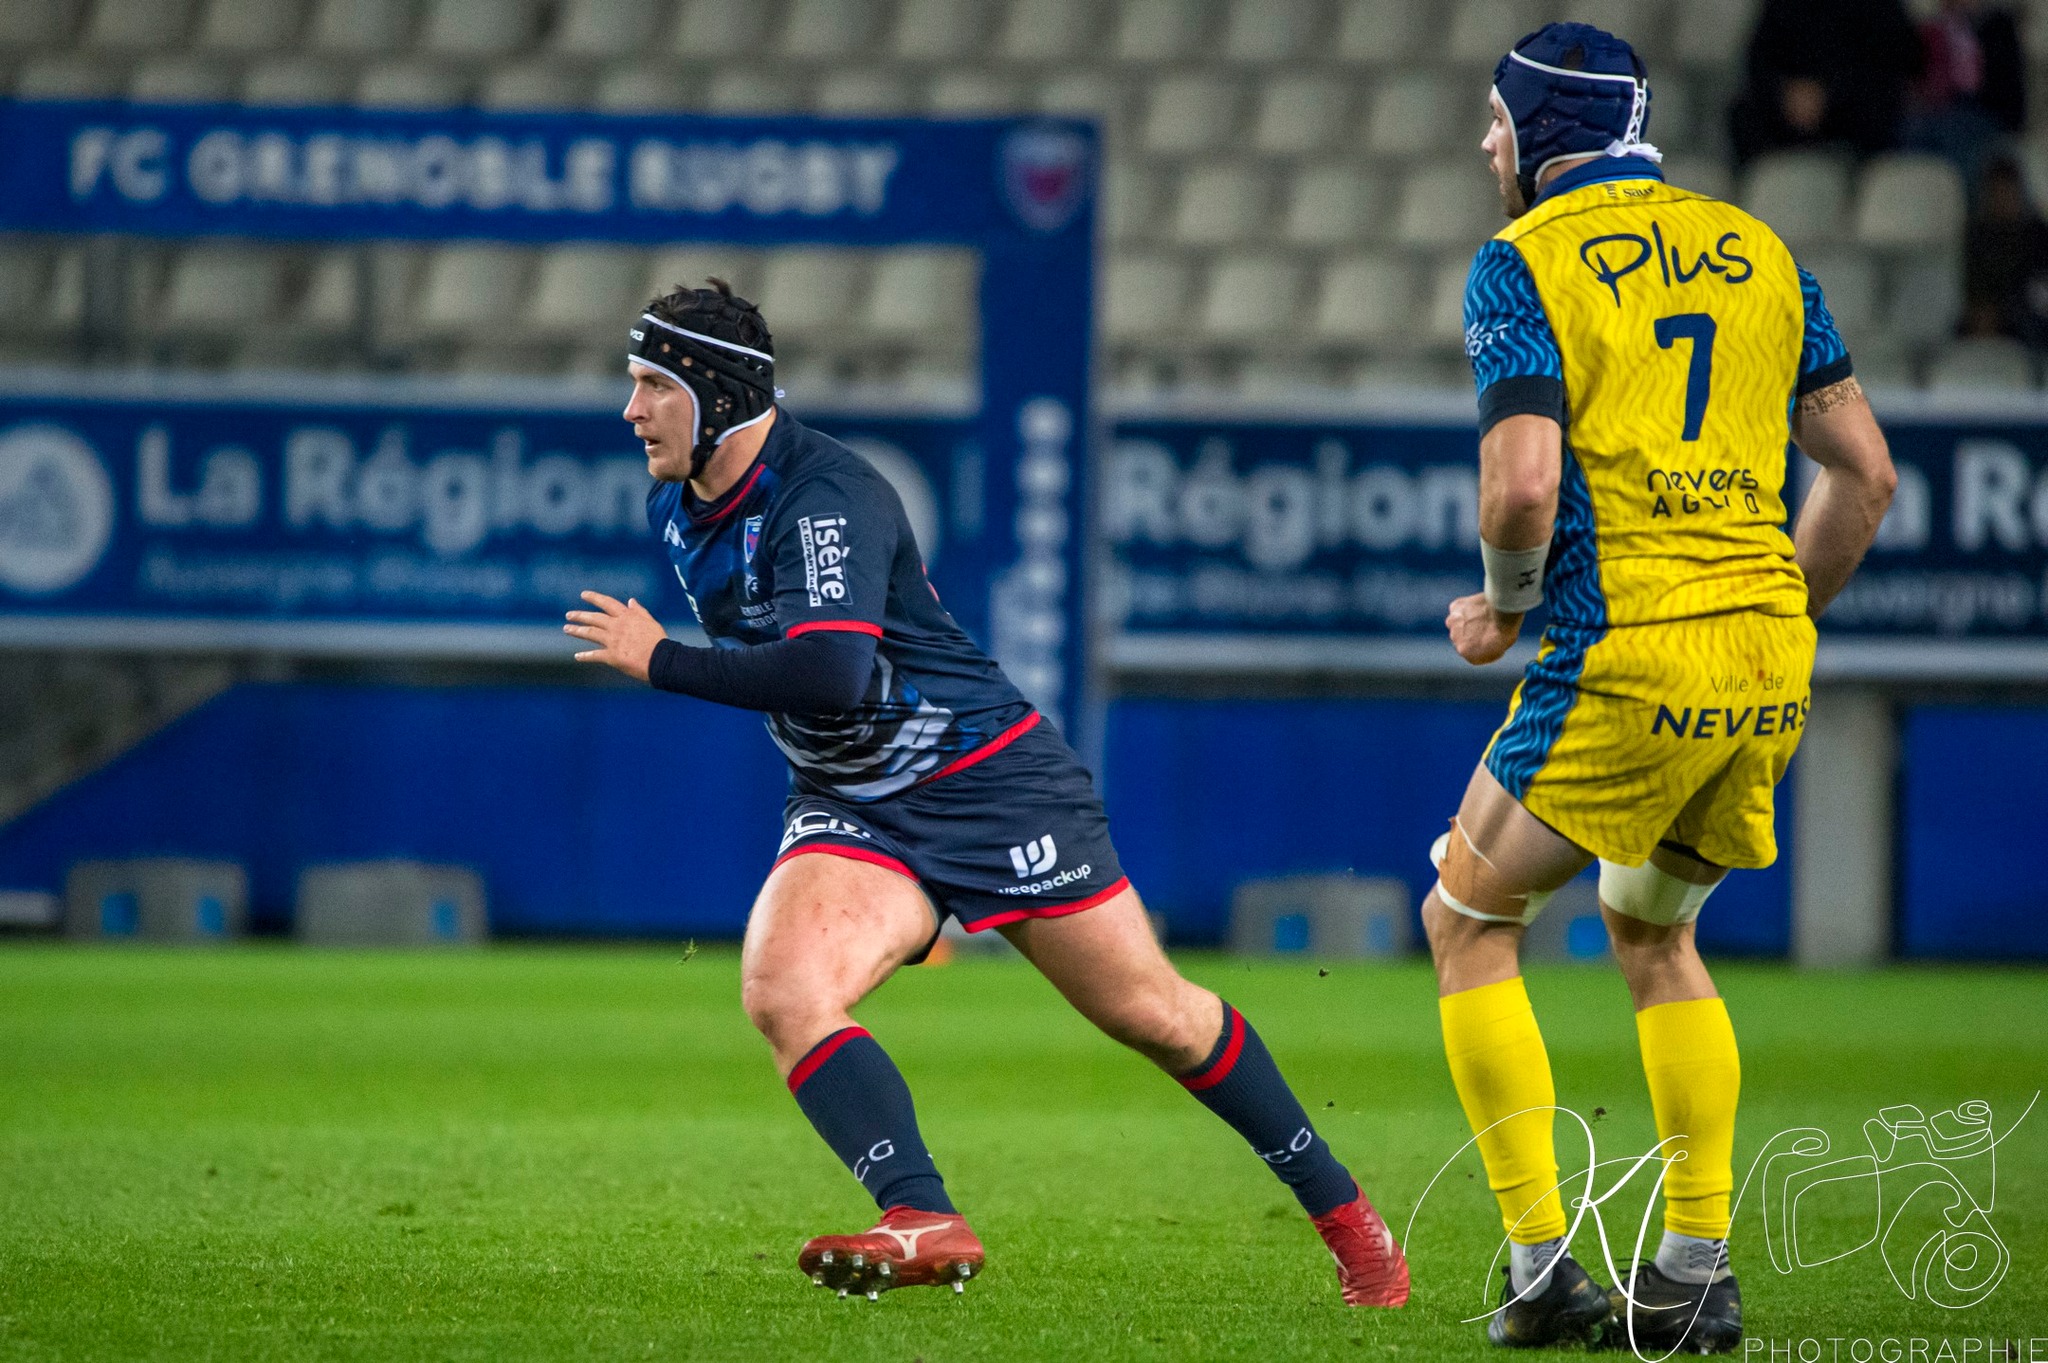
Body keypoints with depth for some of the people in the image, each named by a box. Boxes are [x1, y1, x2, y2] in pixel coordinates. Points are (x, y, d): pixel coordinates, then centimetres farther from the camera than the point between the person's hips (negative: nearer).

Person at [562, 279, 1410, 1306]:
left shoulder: (826, 497, -24)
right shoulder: (678, 508, 2)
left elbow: (829, 673, -37)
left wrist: (662, 662, -28)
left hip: (989, 784, -7)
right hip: (849, 813, 7)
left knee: (1152, 1015, 3)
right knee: (780, 991, -23)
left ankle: (1340, 1211, 20)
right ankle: (925, 1225, -31)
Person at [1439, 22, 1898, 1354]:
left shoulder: (1524, 262, -4)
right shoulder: (1757, 251, 13)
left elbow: (1525, 486, -16)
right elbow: (1865, 472, 12)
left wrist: (1502, 607, 3)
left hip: (1625, 660, -6)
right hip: (1769, 666, 6)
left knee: (1468, 920, 12)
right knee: (1653, 931, 24)